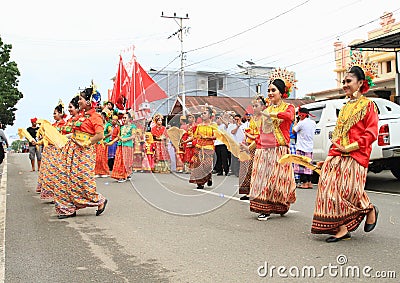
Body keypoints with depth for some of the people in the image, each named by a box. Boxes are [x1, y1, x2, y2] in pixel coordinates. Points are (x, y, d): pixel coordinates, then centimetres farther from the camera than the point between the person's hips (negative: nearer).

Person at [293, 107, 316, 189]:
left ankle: (304, 183, -6)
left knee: (301, 165, -3)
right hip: (310, 148, 7)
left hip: (302, 148, -7)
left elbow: (294, 131, -3)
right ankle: (309, 183, 15)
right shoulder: (313, 123, 7)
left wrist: (295, 123, 13)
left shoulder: (301, 123, -14)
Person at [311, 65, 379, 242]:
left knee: (348, 190, -11)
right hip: (336, 155, 7)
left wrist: (349, 147, -15)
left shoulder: (368, 105, -1)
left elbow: (371, 134, -9)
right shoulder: (345, 107, 20)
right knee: (332, 189, -2)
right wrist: (335, 147, 11)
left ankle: (370, 210, 21)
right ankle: (342, 229, 3)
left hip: (355, 156, -7)